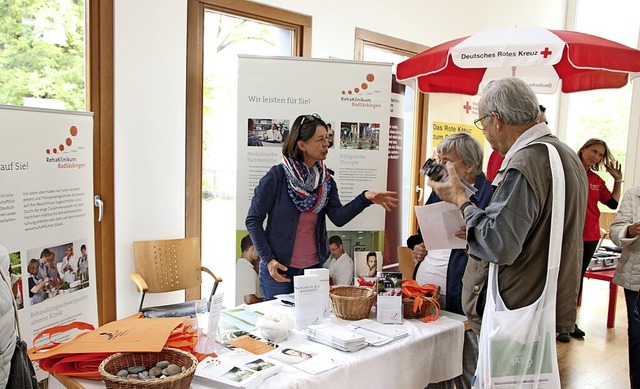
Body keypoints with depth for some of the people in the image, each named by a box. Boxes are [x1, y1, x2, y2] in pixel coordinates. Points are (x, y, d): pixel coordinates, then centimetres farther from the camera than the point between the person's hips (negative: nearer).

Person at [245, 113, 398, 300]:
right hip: (279, 269, -4)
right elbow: (253, 220, -9)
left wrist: (365, 198, -26)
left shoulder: (326, 179, 3)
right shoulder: (277, 176, -13)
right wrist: (268, 259, -14)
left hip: (314, 267, 5)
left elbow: (338, 217, -11)